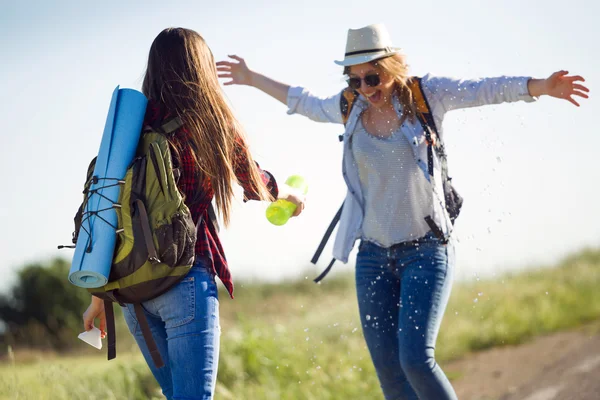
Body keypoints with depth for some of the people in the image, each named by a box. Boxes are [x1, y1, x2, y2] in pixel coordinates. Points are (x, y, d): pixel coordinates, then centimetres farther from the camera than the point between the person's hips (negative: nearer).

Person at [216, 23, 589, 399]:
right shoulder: (351, 107, 5)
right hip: (373, 255, 4)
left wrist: (542, 86, -30)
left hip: (426, 251, -4)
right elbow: (305, 102, 24)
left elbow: (486, 89, -15)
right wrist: (252, 79, 32)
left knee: (416, 358, -18)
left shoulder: (426, 95, -5)